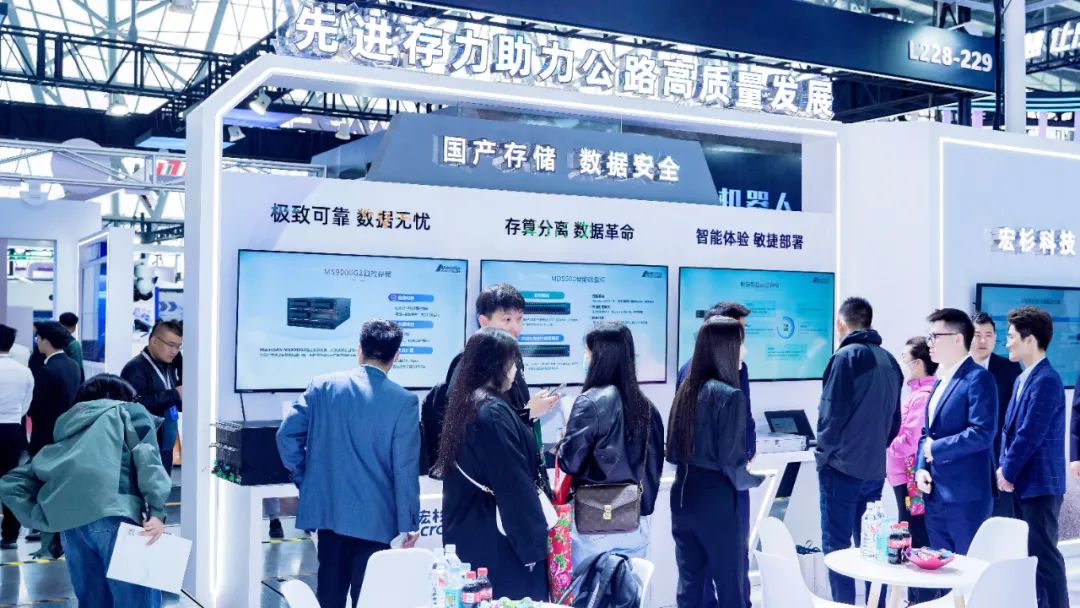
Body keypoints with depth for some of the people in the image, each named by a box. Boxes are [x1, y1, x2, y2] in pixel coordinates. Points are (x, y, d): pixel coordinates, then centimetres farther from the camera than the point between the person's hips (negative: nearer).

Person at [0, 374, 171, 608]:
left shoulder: (66, 433, 33)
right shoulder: (129, 412, 21)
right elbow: (146, 453, 0)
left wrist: (47, 521, 17)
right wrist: (156, 510, -9)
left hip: (68, 524, 5)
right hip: (112, 514, -5)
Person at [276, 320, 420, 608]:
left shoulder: (322, 386, -1)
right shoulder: (404, 401, -10)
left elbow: (287, 435, 0)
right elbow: (405, 469, -10)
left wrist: (305, 481, 12)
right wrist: (409, 523, -1)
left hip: (326, 509, 3)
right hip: (373, 518, -3)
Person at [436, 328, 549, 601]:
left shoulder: (465, 405, 9)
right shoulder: (493, 411, -19)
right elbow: (515, 485, -19)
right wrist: (533, 543, -15)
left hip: (466, 534, 9)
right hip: (497, 541, -9)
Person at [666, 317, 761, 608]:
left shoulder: (686, 389, 7)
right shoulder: (729, 395, -15)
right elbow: (732, 464, -16)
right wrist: (758, 475, 2)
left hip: (683, 496, 7)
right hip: (716, 501, -7)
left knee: (690, 583, 13)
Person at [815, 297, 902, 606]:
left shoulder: (846, 357, -12)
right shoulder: (889, 361, 8)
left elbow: (831, 413, -14)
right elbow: (895, 419, 13)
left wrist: (824, 452, -1)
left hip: (842, 467, -6)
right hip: (875, 469, 7)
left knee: (836, 546, 1)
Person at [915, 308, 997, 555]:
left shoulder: (978, 378, -11)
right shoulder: (941, 380, 17)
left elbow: (982, 432, -21)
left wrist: (935, 448, -13)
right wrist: (921, 468, 3)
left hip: (965, 496, -9)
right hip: (936, 494, 9)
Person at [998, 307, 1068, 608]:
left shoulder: (1045, 380, -18)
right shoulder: (1023, 379, 14)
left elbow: (1030, 435, -20)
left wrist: (1008, 473, -11)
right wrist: (1004, 468, 6)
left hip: (1039, 484, -9)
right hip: (1022, 482, 9)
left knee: (1043, 556, -4)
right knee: (1028, 554, 15)